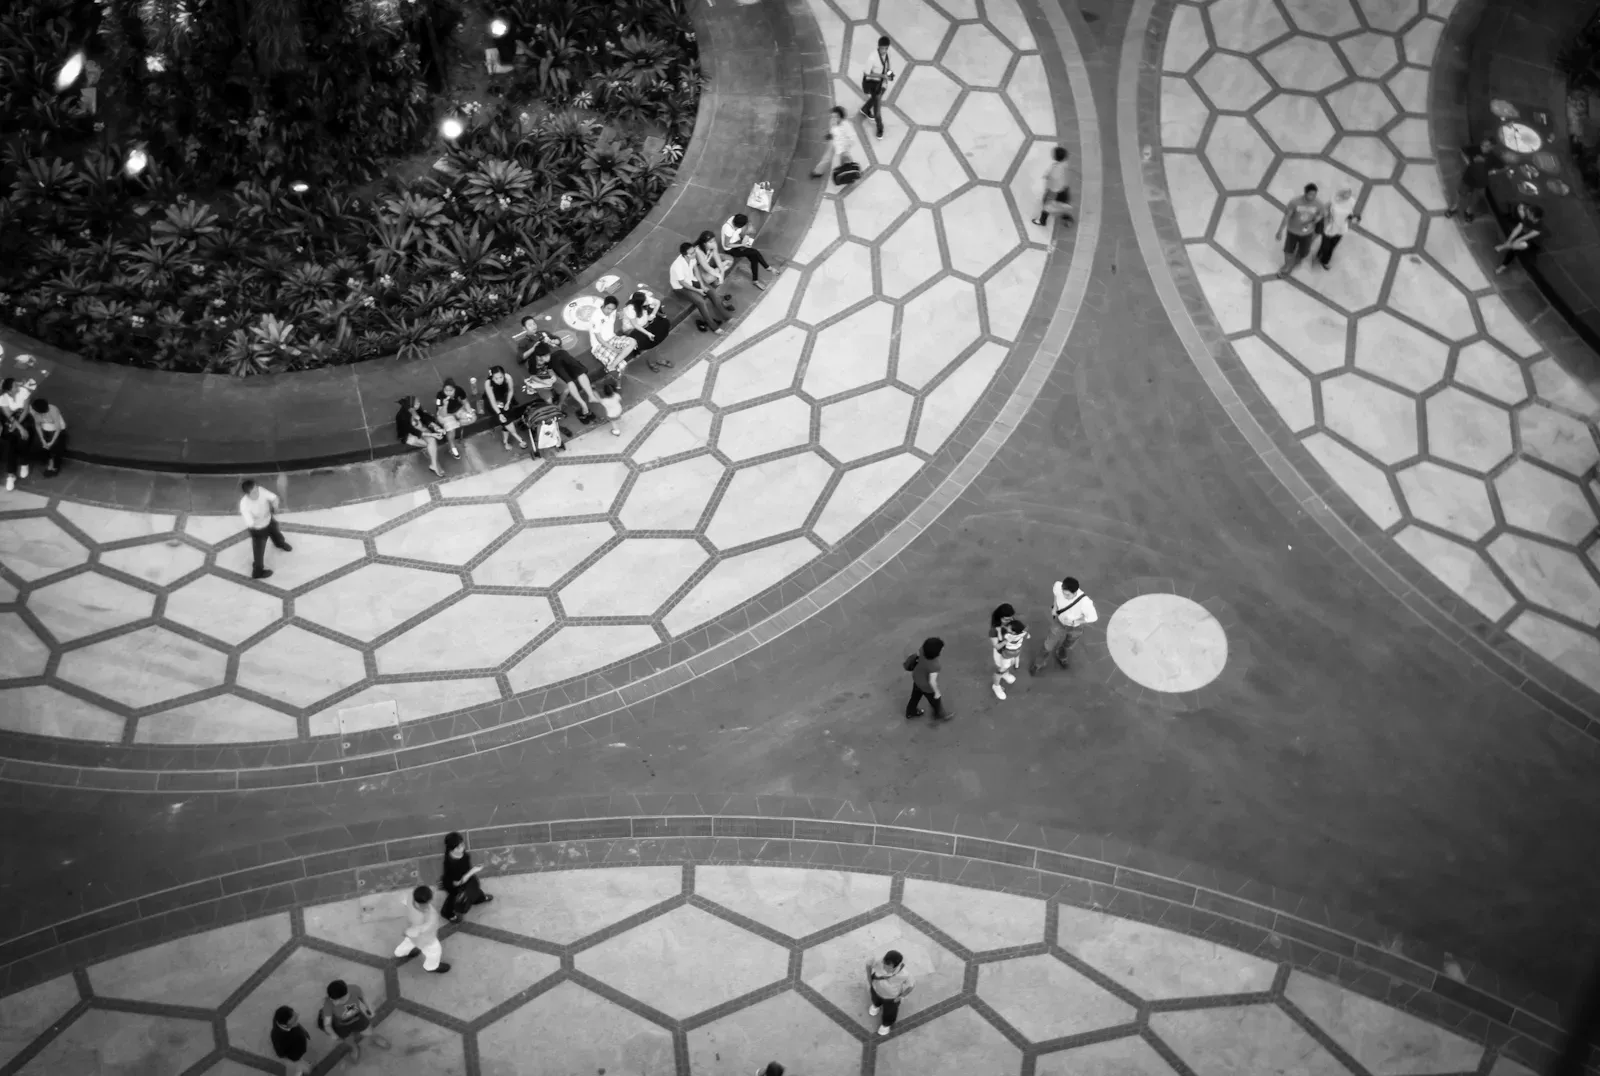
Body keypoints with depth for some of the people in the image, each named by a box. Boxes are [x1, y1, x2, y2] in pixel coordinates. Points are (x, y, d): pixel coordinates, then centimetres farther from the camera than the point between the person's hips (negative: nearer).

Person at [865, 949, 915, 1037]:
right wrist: (869, 982, -9)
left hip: (892, 996, -1)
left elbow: (912, 984, -21)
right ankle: (877, 1004, 74)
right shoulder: (879, 963, -40)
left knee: (889, 1011, 31)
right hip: (877, 989, 1)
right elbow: (869, 964, -16)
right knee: (876, 998, 37)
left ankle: (887, 1023, 65)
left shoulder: (904, 974, -44)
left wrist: (902, 997, -8)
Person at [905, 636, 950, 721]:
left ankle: (910, 713, 52)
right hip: (926, 685, -6)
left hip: (918, 676, 6)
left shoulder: (925, 647, -23)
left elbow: (918, 651, -3)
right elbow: (932, 682, -31)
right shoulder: (934, 665, -39)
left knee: (916, 696, 30)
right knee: (936, 699, 23)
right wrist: (937, 692, -14)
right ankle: (939, 714, 51)